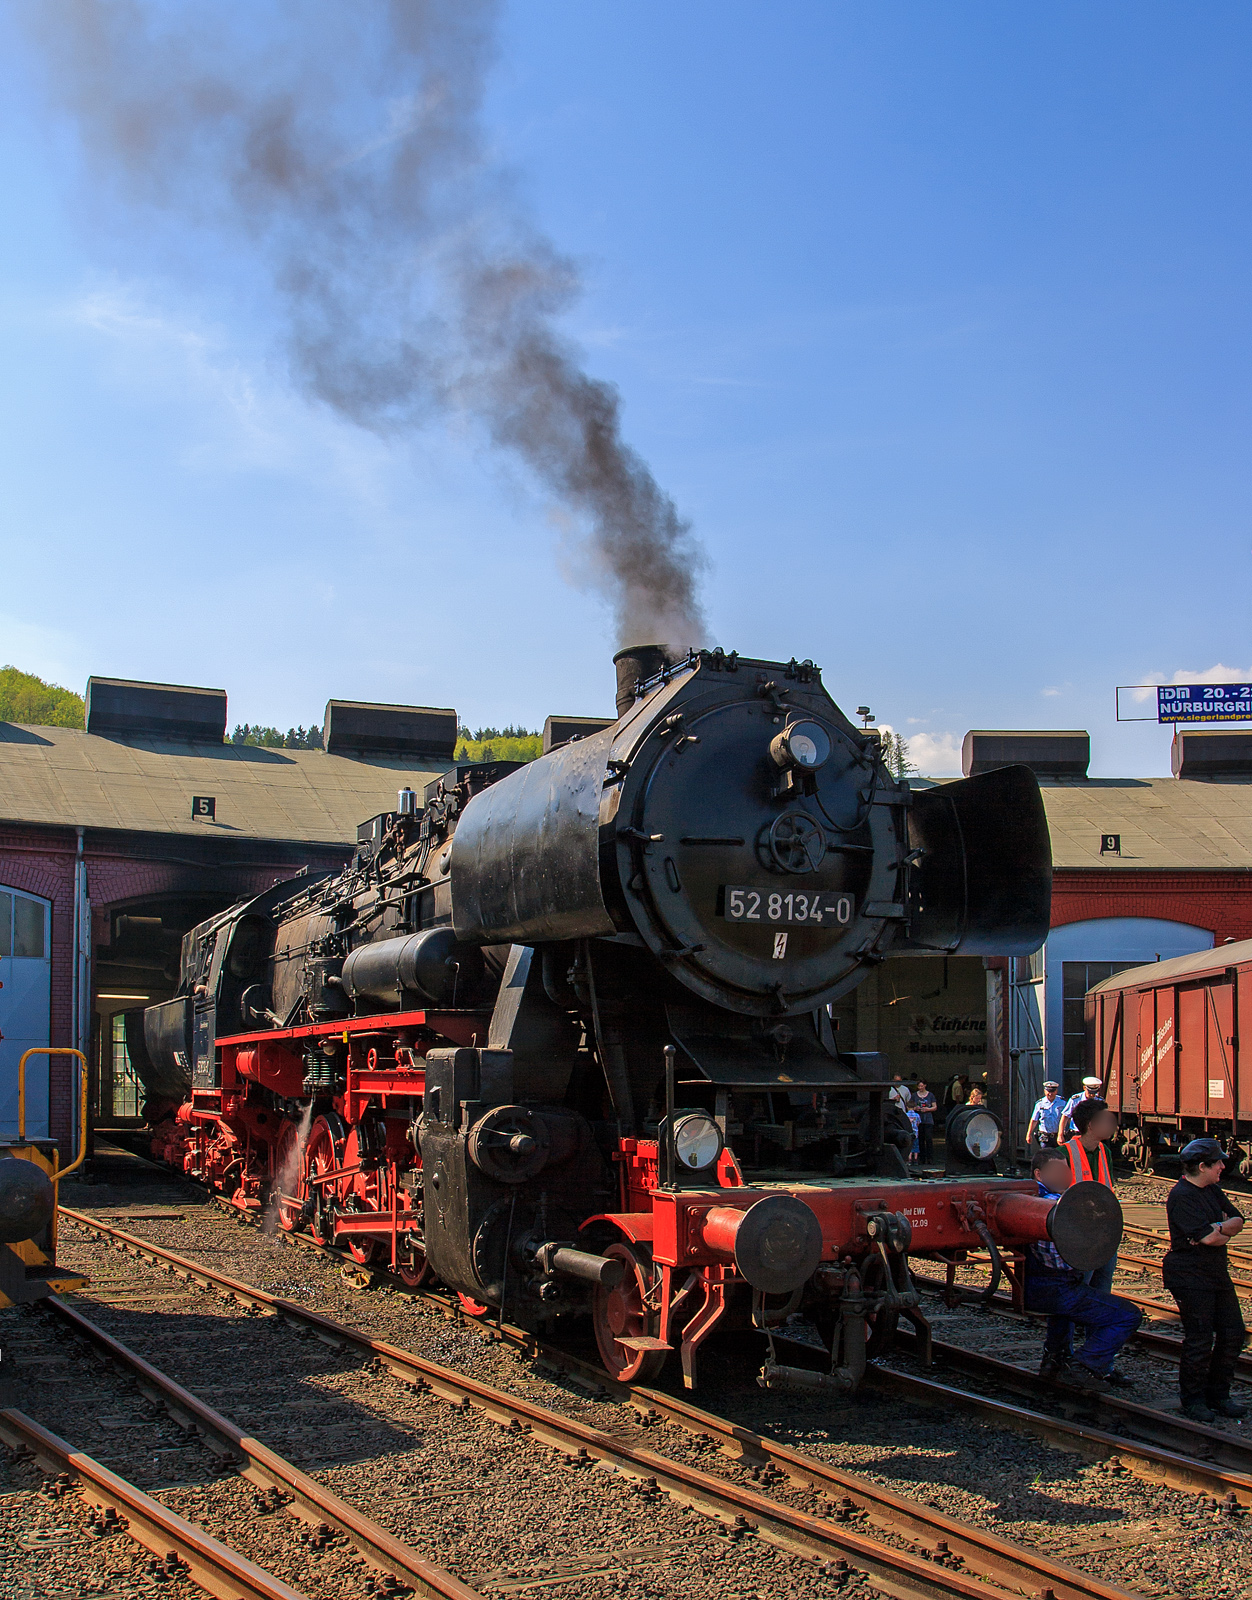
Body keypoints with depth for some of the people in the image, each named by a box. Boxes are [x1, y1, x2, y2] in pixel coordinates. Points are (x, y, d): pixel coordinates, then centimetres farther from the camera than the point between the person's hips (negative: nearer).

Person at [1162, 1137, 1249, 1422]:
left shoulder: (1212, 1190, 13)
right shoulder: (1181, 1196, -17)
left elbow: (1237, 1220, 6)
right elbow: (1206, 1236, -24)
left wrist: (1218, 1229, -15)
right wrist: (1226, 1228, -4)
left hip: (1217, 1273, 9)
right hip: (1190, 1276, -9)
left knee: (1233, 1334, 8)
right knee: (1200, 1340, -7)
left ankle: (1218, 1395, 21)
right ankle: (1193, 1400, 9)